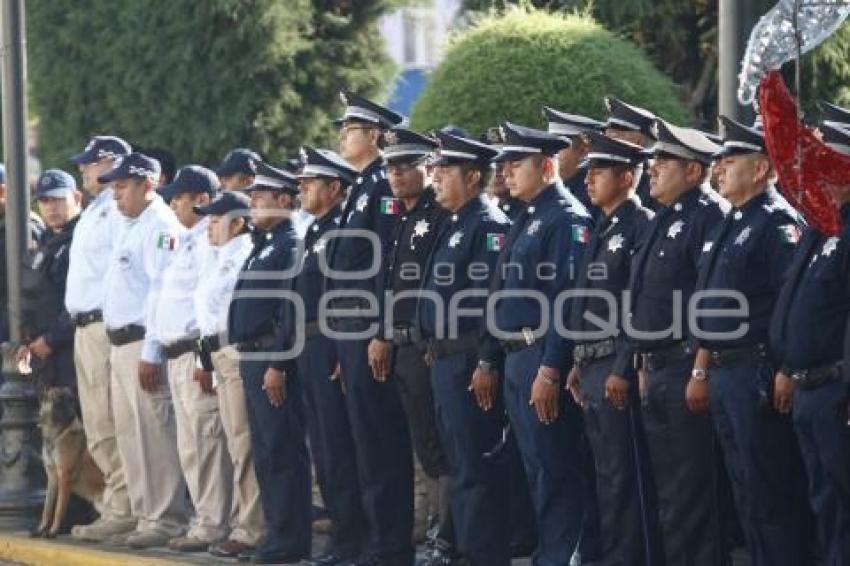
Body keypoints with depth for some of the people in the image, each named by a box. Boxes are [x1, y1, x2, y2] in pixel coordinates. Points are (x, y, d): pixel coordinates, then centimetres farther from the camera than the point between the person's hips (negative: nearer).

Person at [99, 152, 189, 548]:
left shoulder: (161, 226, -12)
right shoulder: (127, 226, 18)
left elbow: (162, 291, -18)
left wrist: (151, 353, -21)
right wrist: (116, 346, 16)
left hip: (145, 342, -10)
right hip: (119, 343, 10)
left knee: (155, 436, -8)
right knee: (129, 437, 13)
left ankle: (166, 522, -5)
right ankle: (146, 517, 19)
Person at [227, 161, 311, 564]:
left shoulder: (291, 245, -12)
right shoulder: (264, 245, 19)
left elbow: (291, 310, -19)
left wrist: (278, 365, -22)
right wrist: (249, 359, 19)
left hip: (273, 360, -10)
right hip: (253, 359, 10)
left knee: (282, 451, -8)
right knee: (265, 452, 13)